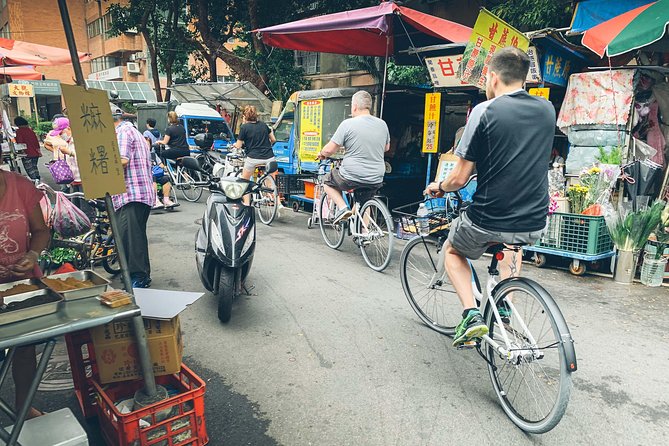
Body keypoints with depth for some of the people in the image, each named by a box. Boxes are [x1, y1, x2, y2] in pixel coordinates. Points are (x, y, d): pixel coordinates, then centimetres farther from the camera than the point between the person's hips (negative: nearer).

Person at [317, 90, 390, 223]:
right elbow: (386, 148, 21)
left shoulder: (348, 124, -11)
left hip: (352, 177, -5)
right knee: (364, 204, 29)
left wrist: (321, 154, 13)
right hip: (376, 180, 5)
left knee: (327, 181, 22)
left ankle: (343, 207, 4)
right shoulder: (382, 124, 4)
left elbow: (329, 150, -9)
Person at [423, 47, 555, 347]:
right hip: (534, 225, 5)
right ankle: (504, 303, 31)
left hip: (488, 221, -5)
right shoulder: (547, 110, 6)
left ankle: (471, 314, 8)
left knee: (453, 252, 27)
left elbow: (460, 178, -10)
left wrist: (438, 187, 12)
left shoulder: (485, 110, -11)